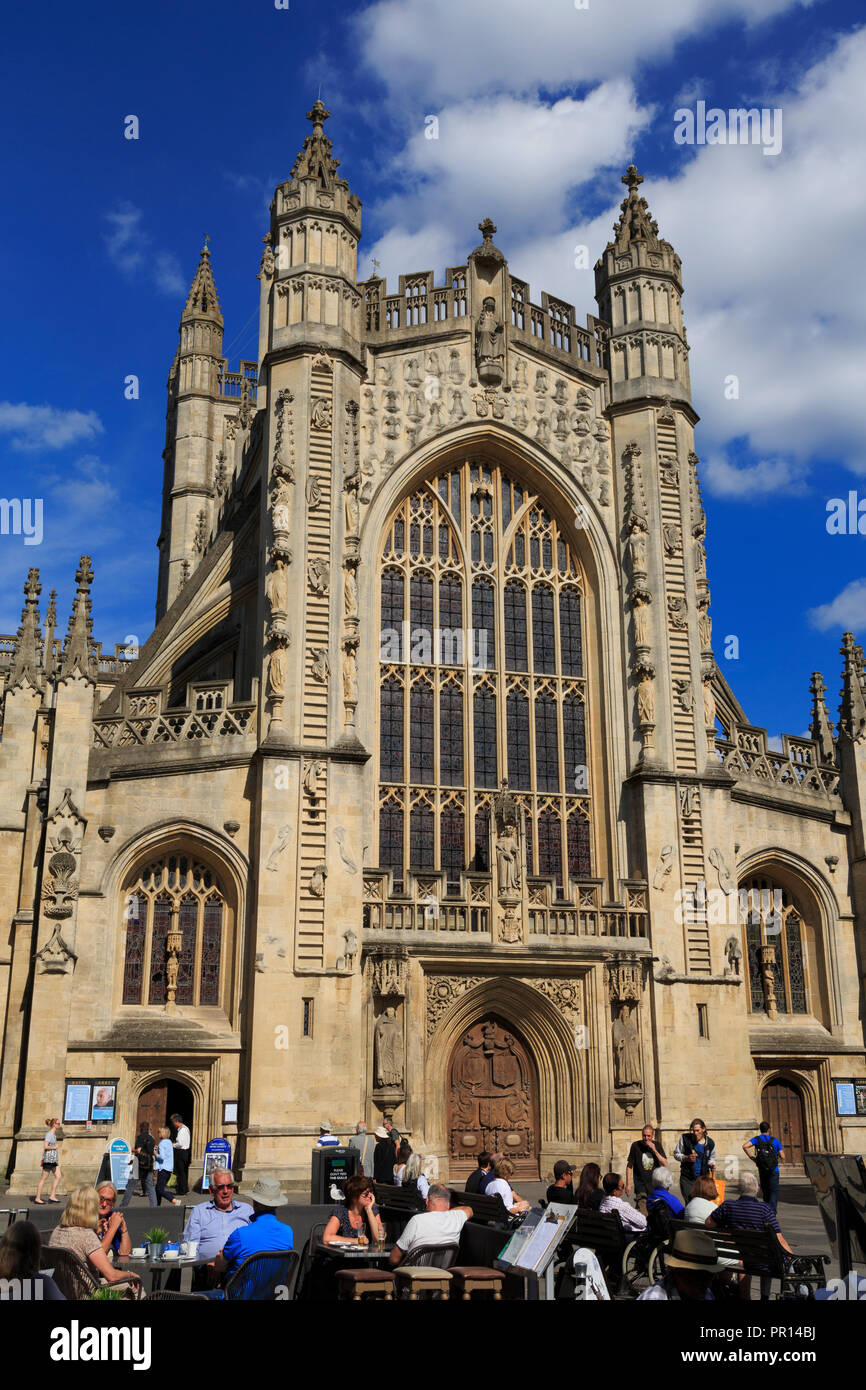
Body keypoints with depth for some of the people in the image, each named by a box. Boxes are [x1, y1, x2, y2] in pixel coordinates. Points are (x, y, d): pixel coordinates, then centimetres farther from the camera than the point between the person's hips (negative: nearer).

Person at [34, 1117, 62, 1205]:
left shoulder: (54, 1134, 15)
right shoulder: (49, 1134, -13)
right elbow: (46, 1146, -23)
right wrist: (55, 1147, -11)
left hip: (53, 1159, 9)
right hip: (48, 1159, -9)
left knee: (58, 1176, 3)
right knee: (43, 1178, -2)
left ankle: (52, 1196, 5)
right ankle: (37, 1198, 4)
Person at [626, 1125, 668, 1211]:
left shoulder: (657, 1145, 4)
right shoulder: (636, 1145, -2)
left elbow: (665, 1164, -3)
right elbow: (629, 1166, 4)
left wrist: (654, 1150, -12)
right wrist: (628, 1184, 0)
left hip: (655, 1185, 2)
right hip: (640, 1184, -2)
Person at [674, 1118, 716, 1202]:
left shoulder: (710, 1143, 2)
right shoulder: (685, 1138, -5)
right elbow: (676, 1154, 4)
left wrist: (711, 1164, -3)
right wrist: (686, 1158, -15)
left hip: (703, 1179, 2)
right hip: (687, 1179, -2)